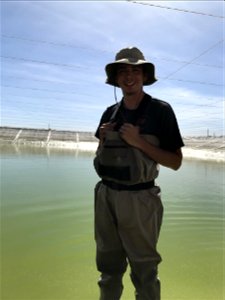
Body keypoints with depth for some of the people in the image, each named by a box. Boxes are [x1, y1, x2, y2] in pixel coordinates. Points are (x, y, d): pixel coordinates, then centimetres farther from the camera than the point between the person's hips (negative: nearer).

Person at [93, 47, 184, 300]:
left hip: (138, 198, -4)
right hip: (105, 195, 5)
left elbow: (176, 162, -8)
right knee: (109, 266, 19)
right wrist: (102, 139, -4)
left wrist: (139, 141, -18)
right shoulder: (110, 113, 8)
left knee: (144, 271, 7)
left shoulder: (160, 110, -6)